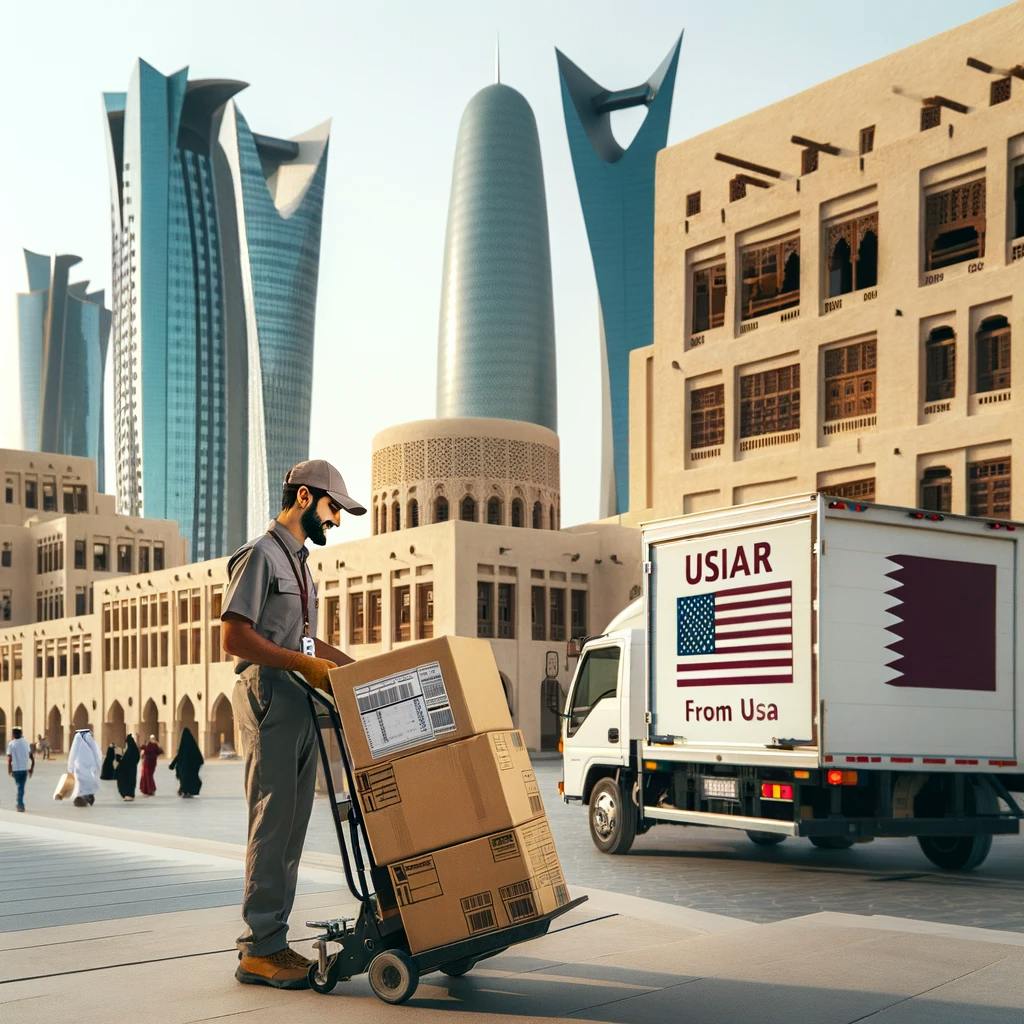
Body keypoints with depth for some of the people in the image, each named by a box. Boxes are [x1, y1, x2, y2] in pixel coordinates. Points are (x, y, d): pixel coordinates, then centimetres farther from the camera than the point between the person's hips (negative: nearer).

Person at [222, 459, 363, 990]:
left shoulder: (297, 560, 21)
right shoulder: (260, 555, -7)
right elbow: (235, 636, -15)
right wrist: (305, 663, -19)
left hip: (300, 704, 9)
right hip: (268, 697, -9)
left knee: (290, 828, 8)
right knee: (272, 826, -8)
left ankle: (272, 941, 13)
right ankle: (259, 950, -3)